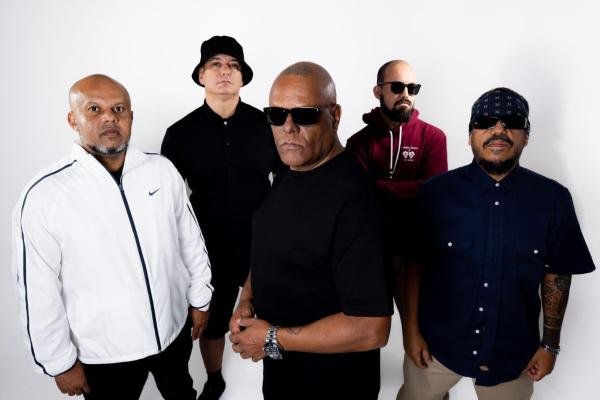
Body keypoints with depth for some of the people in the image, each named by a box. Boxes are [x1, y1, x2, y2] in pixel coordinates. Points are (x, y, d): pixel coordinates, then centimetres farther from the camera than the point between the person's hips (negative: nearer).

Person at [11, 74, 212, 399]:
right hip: (103, 352, -2)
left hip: (174, 328, 3)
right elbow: (39, 291, -12)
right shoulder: (43, 196, -19)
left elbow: (190, 239, 1)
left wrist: (199, 298, 7)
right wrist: (60, 362, -5)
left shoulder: (162, 170, -9)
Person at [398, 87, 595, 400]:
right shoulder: (437, 192, -12)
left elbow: (557, 274, 0)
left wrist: (550, 344, 4)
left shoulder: (553, 199, -9)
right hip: (437, 343, 0)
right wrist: (412, 331, -3)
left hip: (513, 352, 1)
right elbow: (415, 265, -5)